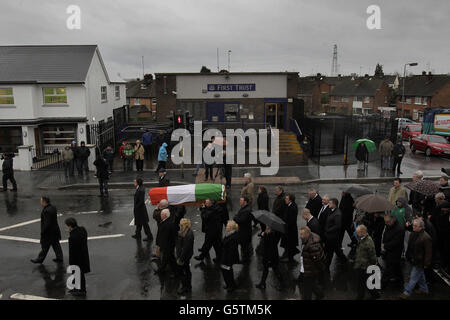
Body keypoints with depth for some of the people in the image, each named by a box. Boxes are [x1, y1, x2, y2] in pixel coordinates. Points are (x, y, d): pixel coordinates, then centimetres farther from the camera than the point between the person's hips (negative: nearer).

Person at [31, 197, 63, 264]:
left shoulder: (46, 211, -25)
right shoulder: (53, 208, 4)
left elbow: (47, 223, -26)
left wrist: (42, 231, -16)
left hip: (48, 232, -9)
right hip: (55, 230, 9)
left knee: (45, 246, 7)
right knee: (56, 245, 16)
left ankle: (40, 259, 23)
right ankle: (59, 258, 24)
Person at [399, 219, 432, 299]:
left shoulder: (426, 238, -24)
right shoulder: (413, 234, 2)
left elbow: (428, 252, -20)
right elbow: (410, 247, 15)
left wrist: (426, 263, -17)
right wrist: (408, 256, 16)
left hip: (419, 261, -8)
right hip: (413, 259, 8)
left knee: (414, 277, 1)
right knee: (420, 275, 23)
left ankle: (407, 292, 10)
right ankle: (424, 289, 40)